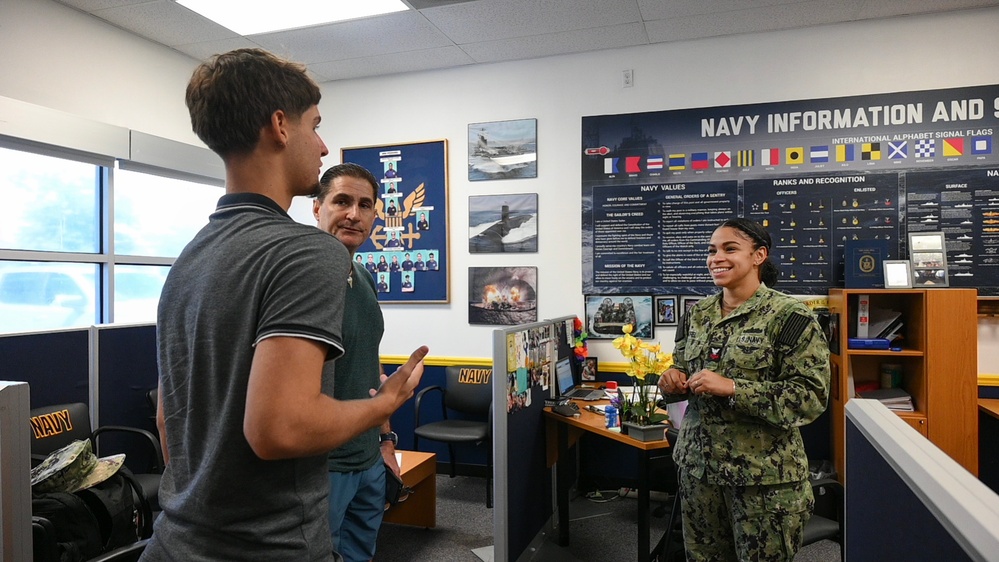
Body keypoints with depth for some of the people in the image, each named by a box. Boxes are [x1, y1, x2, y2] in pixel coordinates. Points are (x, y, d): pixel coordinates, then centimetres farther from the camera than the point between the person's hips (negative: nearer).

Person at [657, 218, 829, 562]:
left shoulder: (789, 317, -10)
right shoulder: (696, 316, 7)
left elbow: (811, 397, -15)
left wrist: (732, 388, -23)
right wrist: (674, 380, -7)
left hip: (763, 474, -5)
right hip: (698, 464, 5)